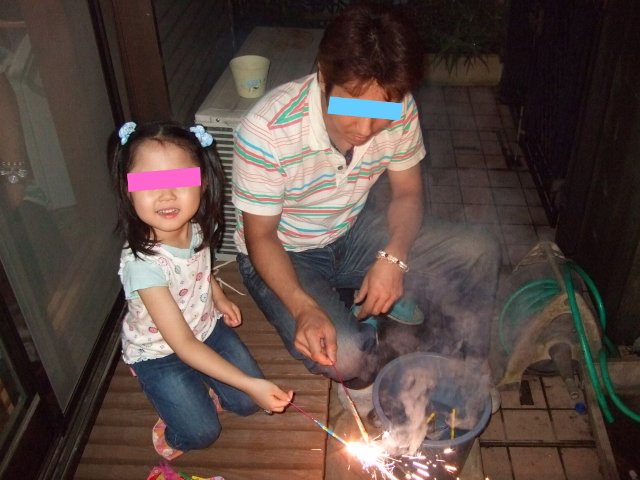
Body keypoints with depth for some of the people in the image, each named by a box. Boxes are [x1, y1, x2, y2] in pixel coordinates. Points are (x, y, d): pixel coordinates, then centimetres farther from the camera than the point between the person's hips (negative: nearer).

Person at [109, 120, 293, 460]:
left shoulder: (197, 227, -20)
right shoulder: (141, 263, -38)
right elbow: (182, 344, -35)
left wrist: (217, 296, 0)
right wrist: (250, 383, -38)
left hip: (206, 327, 5)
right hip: (159, 353, -5)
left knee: (248, 403, 2)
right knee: (202, 433, -9)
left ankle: (199, 388, 28)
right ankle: (172, 425, 24)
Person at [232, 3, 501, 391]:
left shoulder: (400, 111, -19)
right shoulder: (266, 131, -32)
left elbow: (407, 192, -3)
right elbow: (260, 235, -20)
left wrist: (393, 258, -24)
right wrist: (304, 308, -36)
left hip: (356, 228, 4)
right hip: (284, 253, -4)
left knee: (479, 253, -10)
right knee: (342, 357, -28)